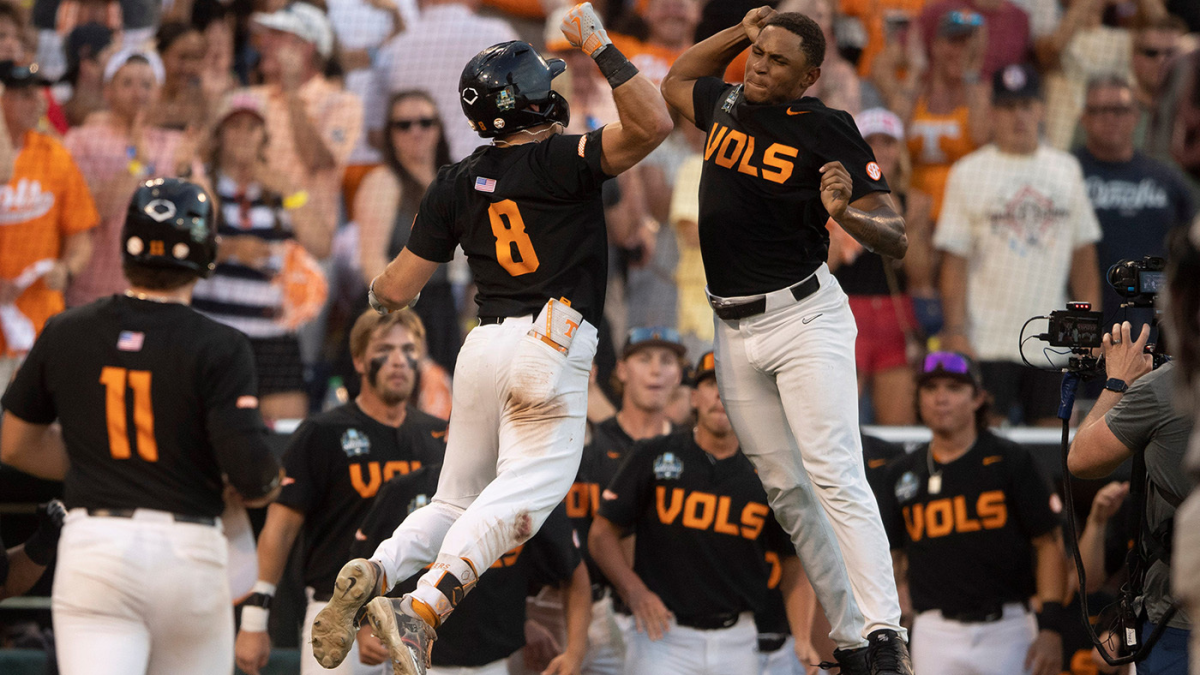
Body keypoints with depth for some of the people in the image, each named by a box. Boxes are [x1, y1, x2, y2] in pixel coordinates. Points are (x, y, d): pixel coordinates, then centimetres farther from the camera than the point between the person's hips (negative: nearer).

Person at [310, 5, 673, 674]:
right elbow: (652, 124, -16)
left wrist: (378, 288, 36)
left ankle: (374, 572, -11)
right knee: (522, 495, -15)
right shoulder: (562, 161, -5)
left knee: (458, 500, 15)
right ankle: (422, 609, -36)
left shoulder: (456, 185, 10)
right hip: (553, 345, -6)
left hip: (483, 347, 6)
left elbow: (396, 292, 12)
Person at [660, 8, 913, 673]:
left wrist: (847, 214, -35)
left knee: (832, 474, -18)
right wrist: (741, 30, 17)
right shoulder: (725, 104, 9)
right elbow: (674, 80, 33)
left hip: (803, 318, -7)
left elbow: (895, 237, -13)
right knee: (785, 488, 4)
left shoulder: (828, 131, -10)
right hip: (733, 332, 7)